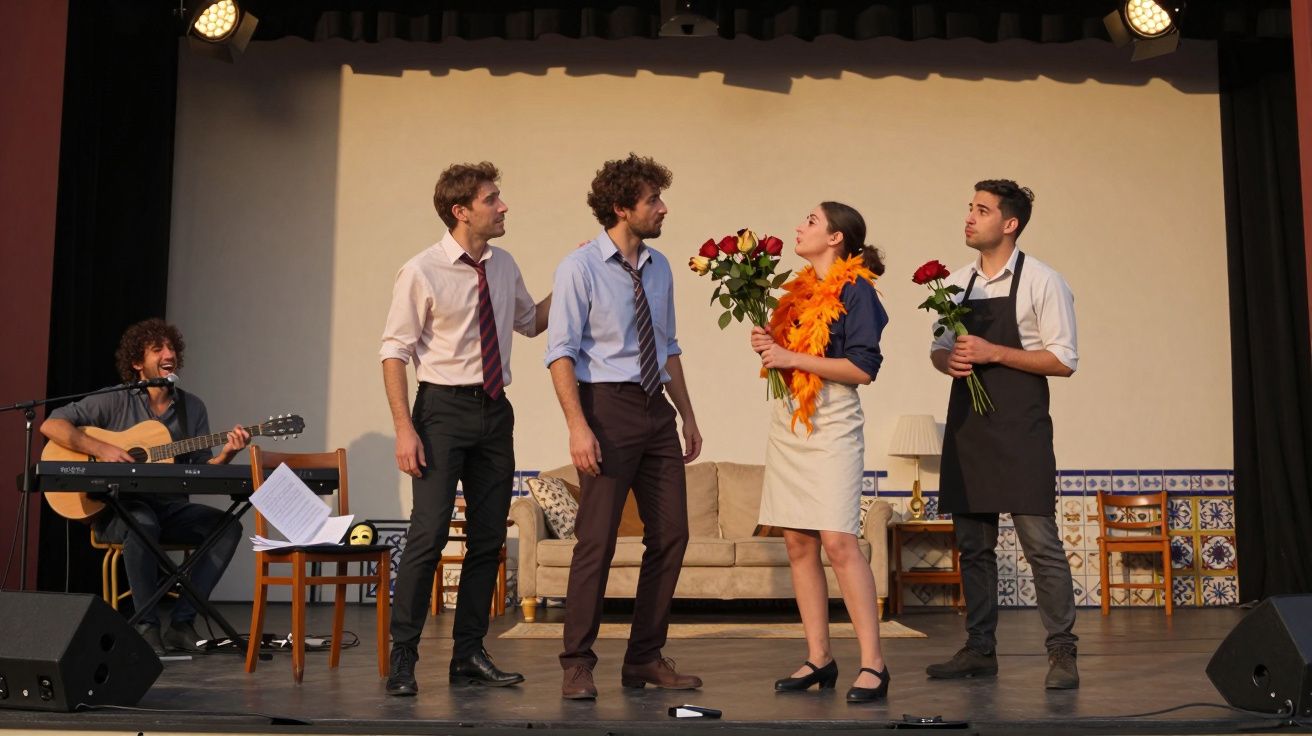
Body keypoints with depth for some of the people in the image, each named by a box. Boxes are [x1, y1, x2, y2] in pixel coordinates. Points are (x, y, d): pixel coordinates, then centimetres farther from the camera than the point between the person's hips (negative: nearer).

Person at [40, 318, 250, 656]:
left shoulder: (193, 407, 10)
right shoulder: (115, 402, -2)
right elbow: (51, 424, -9)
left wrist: (226, 454, -13)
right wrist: (101, 450, -20)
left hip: (170, 507, 4)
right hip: (116, 509, -4)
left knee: (228, 525, -21)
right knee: (143, 522, -38)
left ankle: (181, 622, -18)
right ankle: (146, 625, -24)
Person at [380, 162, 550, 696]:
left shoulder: (504, 267, 9)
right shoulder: (422, 272, -9)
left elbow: (531, 322, 25)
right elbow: (394, 351, -9)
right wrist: (404, 428, -17)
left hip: (494, 411, 6)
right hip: (444, 409, -6)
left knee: (488, 539, 8)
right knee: (428, 536, -11)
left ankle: (469, 656, 19)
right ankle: (403, 658, 1)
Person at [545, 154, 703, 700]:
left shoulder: (659, 268, 13)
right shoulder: (580, 267, -6)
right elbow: (561, 352, -11)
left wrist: (687, 415, 16)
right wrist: (578, 426, -20)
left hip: (657, 410, 7)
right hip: (607, 407, -7)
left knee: (671, 535, 7)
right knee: (597, 539, -5)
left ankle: (645, 659, 19)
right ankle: (578, 665, 7)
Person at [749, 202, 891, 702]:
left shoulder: (855, 290, -6)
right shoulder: (799, 290, 15)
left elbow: (863, 368, -15)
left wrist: (790, 357, -15)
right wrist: (767, 344, 3)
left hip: (831, 424, -8)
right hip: (787, 422, 8)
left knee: (838, 542, -14)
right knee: (797, 544, 5)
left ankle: (873, 663, -9)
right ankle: (818, 658, 11)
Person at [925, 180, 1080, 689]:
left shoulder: (1042, 282, -5)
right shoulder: (957, 283, 12)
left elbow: (1064, 360, -9)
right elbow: (938, 349, 18)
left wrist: (992, 352, -16)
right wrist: (948, 359, -5)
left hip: (1019, 429, -6)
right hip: (967, 424, 6)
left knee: (1040, 541, -6)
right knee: (973, 544, 10)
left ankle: (1062, 653, 2)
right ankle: (980, 649, 18)